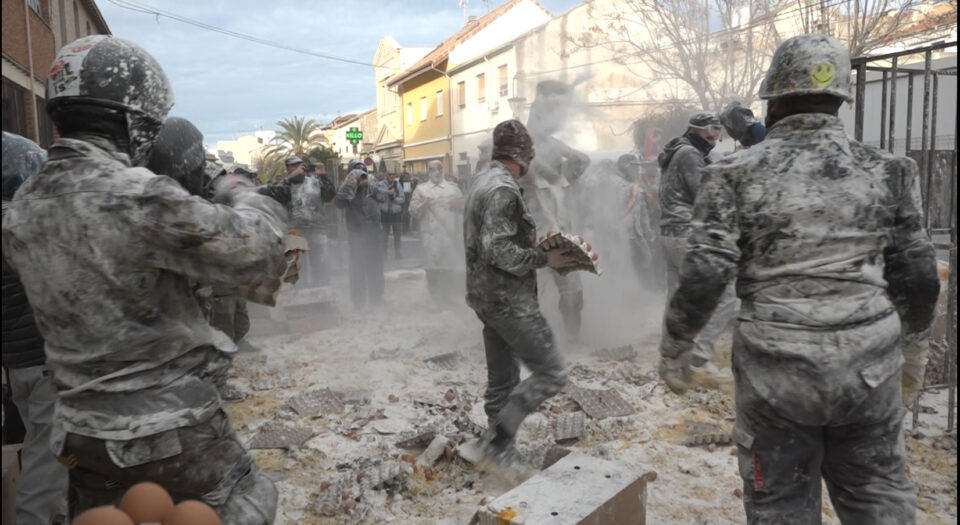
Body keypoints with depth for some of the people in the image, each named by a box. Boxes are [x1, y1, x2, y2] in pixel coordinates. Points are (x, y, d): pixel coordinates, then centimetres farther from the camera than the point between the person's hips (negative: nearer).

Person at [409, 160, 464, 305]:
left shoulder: (453, 187, 15)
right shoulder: (421, 188, 10)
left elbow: (463, 207, 13)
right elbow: (413, 210, 3)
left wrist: (458, 205, -8)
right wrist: (423, 204, -15)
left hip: (450, 233, 1)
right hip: (431, 235, -1)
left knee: (449, 267, 3)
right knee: (432, 267, -2)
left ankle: (447, 297, 15)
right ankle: (435, 298, 8)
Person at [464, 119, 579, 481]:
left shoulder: (485, 181, 13)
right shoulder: (503, 189, -18)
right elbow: (498, 251, -26)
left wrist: (533, 242, 13)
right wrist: (544, 259, -17)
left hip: (487, 295, 10)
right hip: (509, 299, -10)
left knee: (502, 379, 16)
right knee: (550, 373, -4)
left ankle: (498, 450, 25)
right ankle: (498, 442, -1)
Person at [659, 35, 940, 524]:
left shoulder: (739, 172, -6)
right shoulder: (885, 171, 3)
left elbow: (704, 274, -12)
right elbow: (918, 274, 7)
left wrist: (674, 346, 1)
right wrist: (910, 326, 27)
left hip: (776, 372, -2)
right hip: (869, 370, 3)